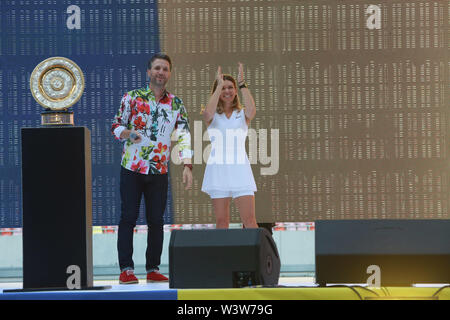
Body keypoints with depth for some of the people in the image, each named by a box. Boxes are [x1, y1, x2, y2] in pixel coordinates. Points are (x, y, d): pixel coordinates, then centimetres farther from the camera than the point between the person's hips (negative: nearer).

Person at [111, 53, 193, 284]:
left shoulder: (176, 104, 7)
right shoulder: (132, 97, 1)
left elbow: (184, 135, 1)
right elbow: (116, 125, 2)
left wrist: (187, 166, -11)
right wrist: (127, 133, -21)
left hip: (159, 171, 2)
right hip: (131, 168, -2)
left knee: (156, 220, 5)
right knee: (128, 217, -4)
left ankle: (153, 269, 12)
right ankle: (126, 269, -1)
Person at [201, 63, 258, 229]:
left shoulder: (242, 114, 10)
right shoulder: (212, 116, 8)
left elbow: (252, 111, -14)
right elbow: (208, 113, -17)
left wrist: (242, 83, -12)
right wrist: (219, 85, -11)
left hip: (240, 170, 0)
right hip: (218, 170, 0)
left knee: (249, 220, -7)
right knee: (221, 221, 2)